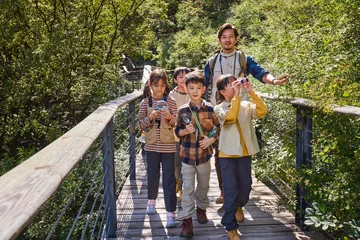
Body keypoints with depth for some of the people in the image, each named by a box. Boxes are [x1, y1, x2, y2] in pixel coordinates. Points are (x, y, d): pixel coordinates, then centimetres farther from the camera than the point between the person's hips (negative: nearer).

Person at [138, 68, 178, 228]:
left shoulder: (170, 102, -3)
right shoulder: (145, 103, 0)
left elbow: (177, 123, -2)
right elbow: (141, 125, -1)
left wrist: (170, 118, -23)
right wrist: (150, 118, -20)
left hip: (168, 146, -2)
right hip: (151, 145, 2)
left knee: (169, 178, 0)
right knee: (152, 175, 16)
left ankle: (171, 212, 6)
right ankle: (152, 200, 42)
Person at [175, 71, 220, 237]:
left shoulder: (210, 109, -6)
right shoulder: (182, 110, -6)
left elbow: (219, 128, 4)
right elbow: (177, 131, 2)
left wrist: (212, 139, -12)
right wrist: (185, 131, -19)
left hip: (204, 153, 1)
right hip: (187, 154, -1)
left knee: (204, 185, 18)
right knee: (188, 188, 2)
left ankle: (201, 208, 42)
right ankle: (186, 219, 11)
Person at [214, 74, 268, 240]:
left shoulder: (246, 105, 4)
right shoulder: (219, 108, -4)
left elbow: (262, 111, -13)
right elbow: (230, 117, -25)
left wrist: (251, 92, -18)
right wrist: (236, 95, -23)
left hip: (245, 153, 3)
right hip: (228, 153, -3)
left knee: (245, 186, 14)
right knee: (230, 190, -1)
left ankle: (239, 206, 47)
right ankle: (230, 227, 11)